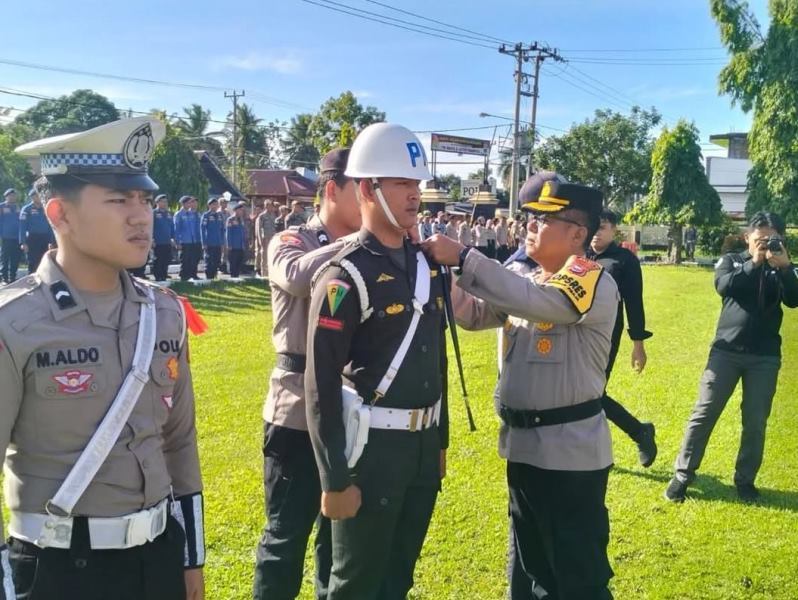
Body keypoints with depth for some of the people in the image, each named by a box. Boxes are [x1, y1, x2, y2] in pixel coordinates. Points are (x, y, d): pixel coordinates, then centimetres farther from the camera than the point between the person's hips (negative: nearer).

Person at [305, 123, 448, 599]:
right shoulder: (346, 277, -16)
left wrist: (440, 440, 18)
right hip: (372, 448, -7)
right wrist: (335, 480, -17)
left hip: (422, 444, 7)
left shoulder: (429, 267, 7)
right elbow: (321, 386, -18)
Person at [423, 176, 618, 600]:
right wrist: (439, 274, -11)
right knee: (531, 566, 24)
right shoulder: (522, 273, 7)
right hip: (522, 443, 8)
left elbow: (533, 301, -33)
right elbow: (475, 315, 4)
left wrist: (462, 258, -31)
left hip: (570, 448, -7)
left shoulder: (597, 283, -17)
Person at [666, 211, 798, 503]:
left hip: (765, 357, 1)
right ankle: (682, 476, 7)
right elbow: (724, 286, -16)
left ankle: (745, 480, 19)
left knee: (755, 422, 5)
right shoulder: (731, 260, 5)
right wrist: (754, 263, -18)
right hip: (726, 350, -1)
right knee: (704, 413, -1)